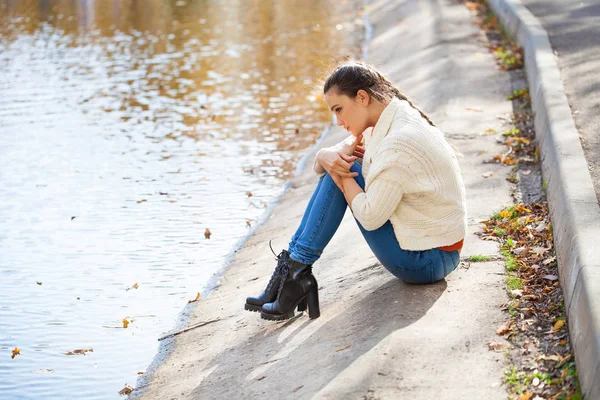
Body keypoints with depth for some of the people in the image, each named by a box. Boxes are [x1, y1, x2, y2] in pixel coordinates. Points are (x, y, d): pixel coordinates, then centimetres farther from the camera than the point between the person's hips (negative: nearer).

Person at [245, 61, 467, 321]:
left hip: (426, 261, -10)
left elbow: (370, 217, -24)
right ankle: (293, 266, -1)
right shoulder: (386, 124, 5)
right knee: (336, 168, 4)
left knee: (341, 172, -14)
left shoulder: (399, 141, -25)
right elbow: (322, 163, 8)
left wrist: (342, 172, -12)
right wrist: (328, 157, -16)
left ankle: (296, 270, -11)